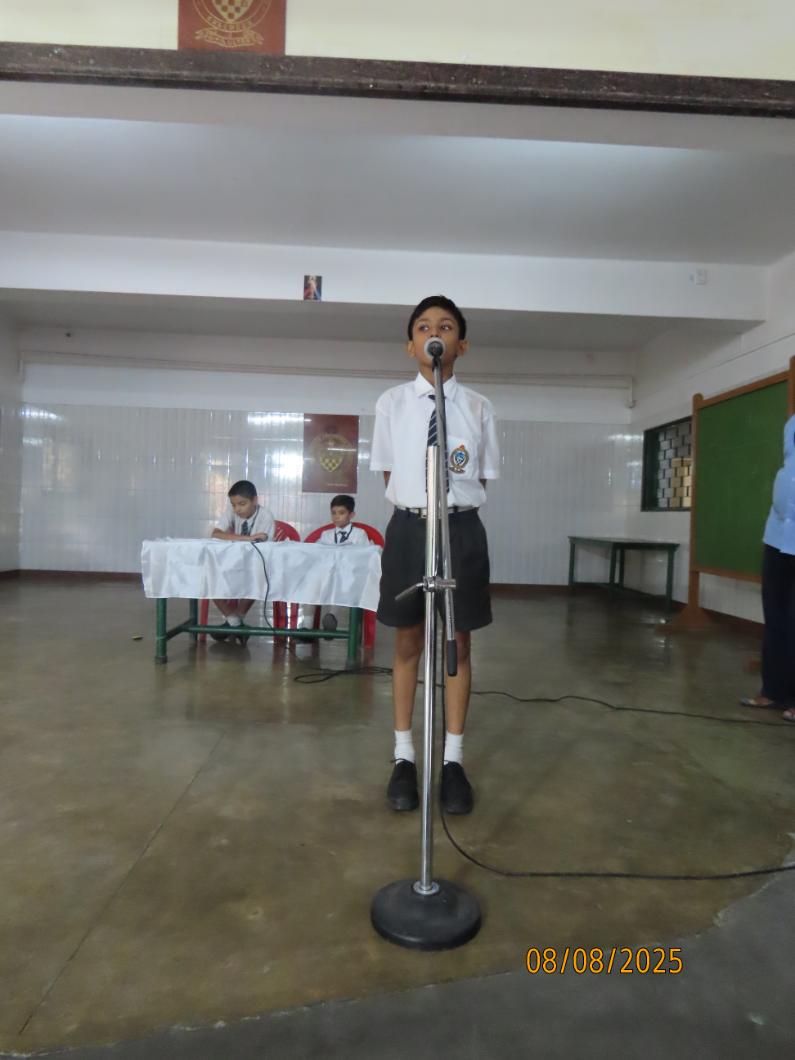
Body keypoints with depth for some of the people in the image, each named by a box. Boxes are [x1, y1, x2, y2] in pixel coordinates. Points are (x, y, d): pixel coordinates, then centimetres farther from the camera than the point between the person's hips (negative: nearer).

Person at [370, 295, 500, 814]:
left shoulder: (478, 408, -1)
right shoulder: (392, 403, 1)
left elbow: (480, 479, 7)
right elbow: (388, 473, 9)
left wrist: (454, 505, 2)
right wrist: (417, 509, 6)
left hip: (461, 529, 0)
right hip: (409, 527, 1)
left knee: (458, 643, 8)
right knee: (407, 642, 9)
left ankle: (454, 759, 22)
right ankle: (404, 757, 24)